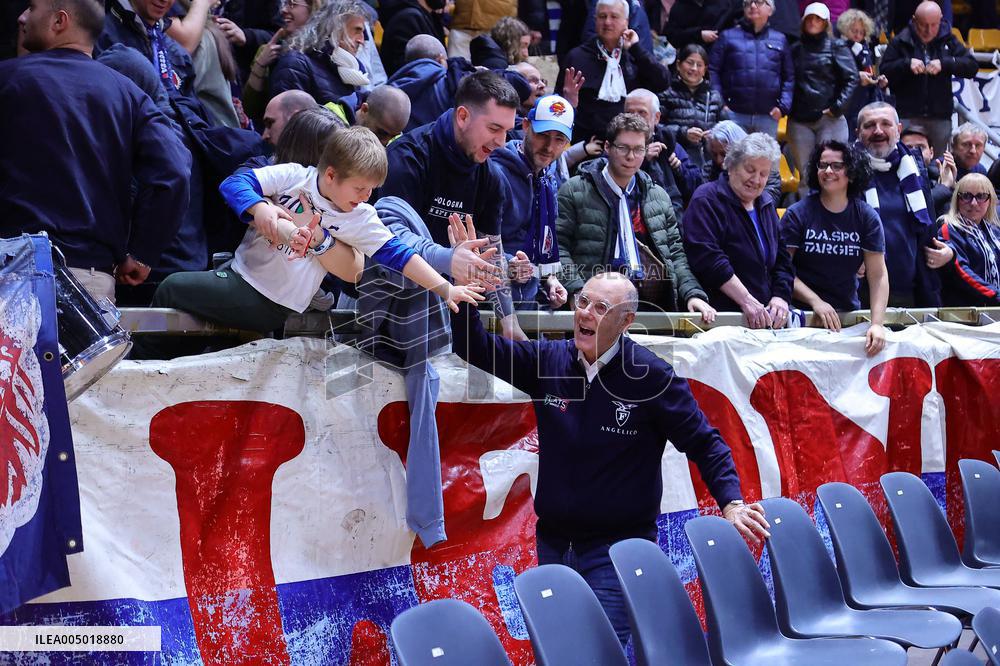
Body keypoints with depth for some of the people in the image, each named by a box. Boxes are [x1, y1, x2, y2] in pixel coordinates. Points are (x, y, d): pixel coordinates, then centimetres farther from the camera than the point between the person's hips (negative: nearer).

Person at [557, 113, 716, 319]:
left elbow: (675, 253, 22)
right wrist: (577, 291, -15)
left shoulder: (659, 196, 22)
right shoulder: (574, 191, 8)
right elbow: (559, 247, 0)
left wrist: (693, 294, 5)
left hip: (658, 306, 4)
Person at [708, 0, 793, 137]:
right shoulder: (728, 37, 8)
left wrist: (783, 106, -1)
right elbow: (713, 71, 4)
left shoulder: (780, 40, 14)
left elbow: (789, 77, 12)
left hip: (768, 116, 2)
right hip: (734, 115, -2)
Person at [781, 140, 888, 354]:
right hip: (803, 314, -1)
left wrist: (877, 324, -16)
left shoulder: (867, 218, 3)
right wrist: (815, 301, -19)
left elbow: (878, 275, -2)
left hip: (848, 314, 1)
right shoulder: (797, 214, -1)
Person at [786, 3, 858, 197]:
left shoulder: (836, 47, 5)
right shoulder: (796, 49, 14)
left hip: (829, 119, -3)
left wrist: (837, 107, -9)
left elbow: (852, 78, -1)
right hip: (799, 120, 3)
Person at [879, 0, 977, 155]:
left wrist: (944, 64, -15)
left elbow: (972, 67, -1)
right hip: (908, 116, -2)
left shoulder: (948, 40, 7)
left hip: (940, 116, 2)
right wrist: (907, 64, -18)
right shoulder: (900, 42, 2)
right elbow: (885, 71, -2)